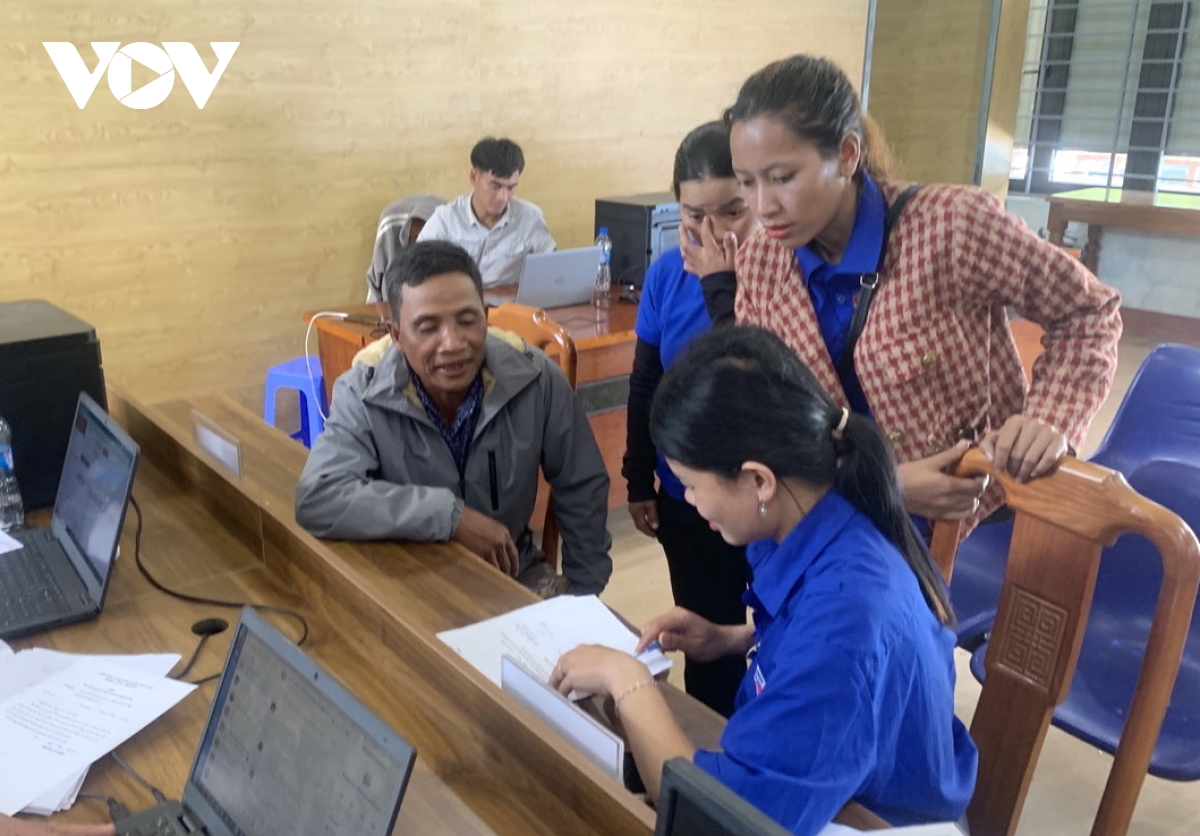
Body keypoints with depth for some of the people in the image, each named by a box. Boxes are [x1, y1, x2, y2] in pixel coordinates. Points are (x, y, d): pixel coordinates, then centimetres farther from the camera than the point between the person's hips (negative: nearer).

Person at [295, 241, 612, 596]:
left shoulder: (537, 381, -13)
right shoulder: (363, 396, -17)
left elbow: (582, 491, -1)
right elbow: (316, 500, -32)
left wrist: (584, 598, 1)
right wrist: (452, 517, -32)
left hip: (512, 576, 3)